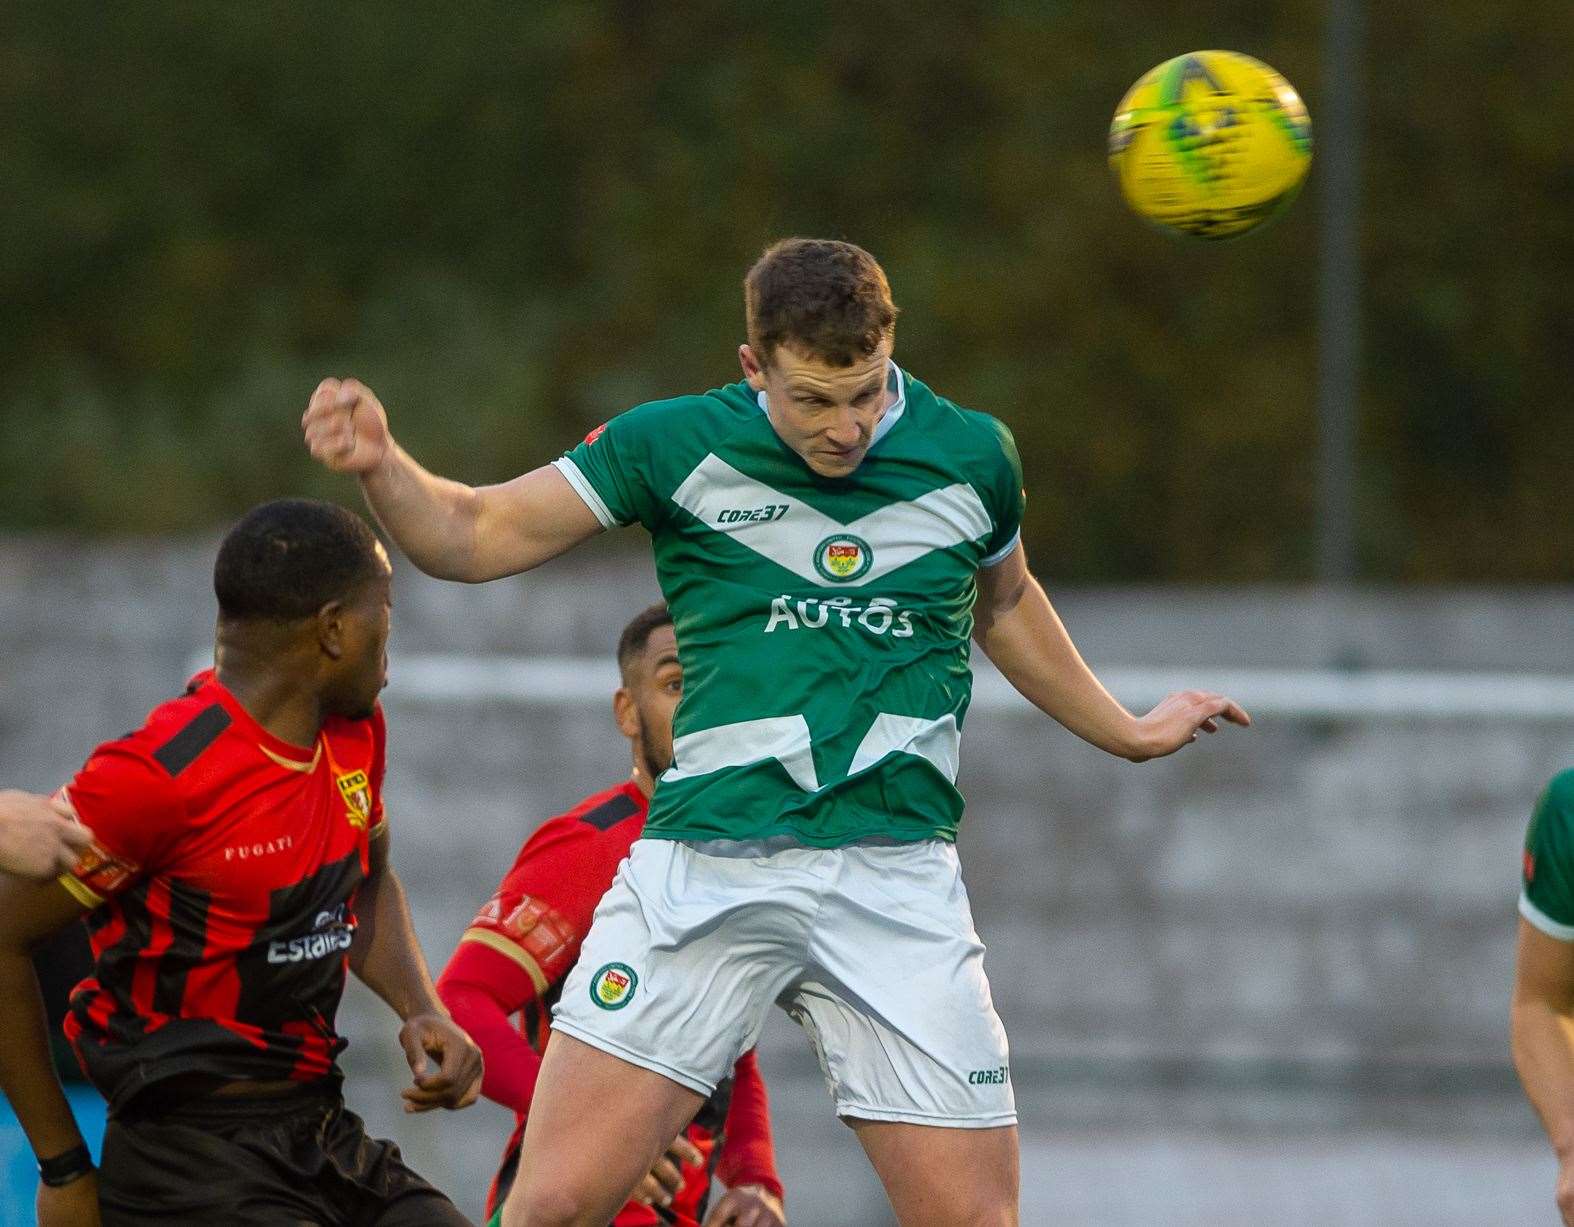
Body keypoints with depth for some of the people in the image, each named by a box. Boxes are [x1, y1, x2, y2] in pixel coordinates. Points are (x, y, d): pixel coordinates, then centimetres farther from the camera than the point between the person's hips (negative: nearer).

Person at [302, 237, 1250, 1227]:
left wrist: (1124, 733, 39)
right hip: (705, 872, -2)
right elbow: (474, 537, 4)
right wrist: (380, 465, -15)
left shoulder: (972, 459, 6)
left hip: (897, 875, 2)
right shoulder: (679, 447, 0)